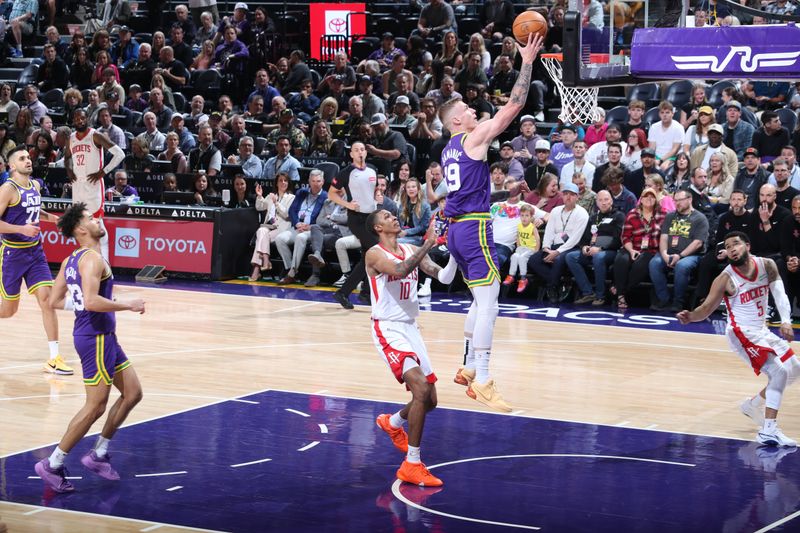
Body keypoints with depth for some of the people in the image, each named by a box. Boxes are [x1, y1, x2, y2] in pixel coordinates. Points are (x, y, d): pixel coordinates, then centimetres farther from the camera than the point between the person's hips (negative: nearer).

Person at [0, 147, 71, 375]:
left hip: (35, 251, 5)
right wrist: (22, 229, -29)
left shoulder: (35, 185, 8)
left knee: (46, 299, -8)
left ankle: (54, 358, -7)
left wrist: (49, 217, 12)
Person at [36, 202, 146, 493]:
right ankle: (52, 465, 2)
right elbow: (91, 302, -30)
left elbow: (55, 301, 15)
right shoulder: (92, 259, -18)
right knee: (95, 407, -5)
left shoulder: (72, 260, 12)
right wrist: (127, 305, -18)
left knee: (132, 393, 14)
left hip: (103, 335, 10)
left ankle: (99, 455, 20)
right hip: (95, 337, -10)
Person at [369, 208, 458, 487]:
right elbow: (399, 270, -31)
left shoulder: (412, 250, 9)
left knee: (429, 400, 13)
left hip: (411, 328, 8)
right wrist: (429, 244, -30)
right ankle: (412, 465, -18)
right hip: (388, 329, -8)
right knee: (421, 388, -24)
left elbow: (444, 277, 0)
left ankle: (392, 422, 45)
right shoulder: (375, 254, -10)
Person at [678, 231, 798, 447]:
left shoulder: (767, 265, -3)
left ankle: (753, 405, 32)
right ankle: (768, 430, -28)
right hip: (742, 333, -7)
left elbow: (779, 294, -7)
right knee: (779, 371, -23)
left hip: (762, 331, 7)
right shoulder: (726, 279, -16)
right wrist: (690, 316, -39)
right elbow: (706, 309, -17)